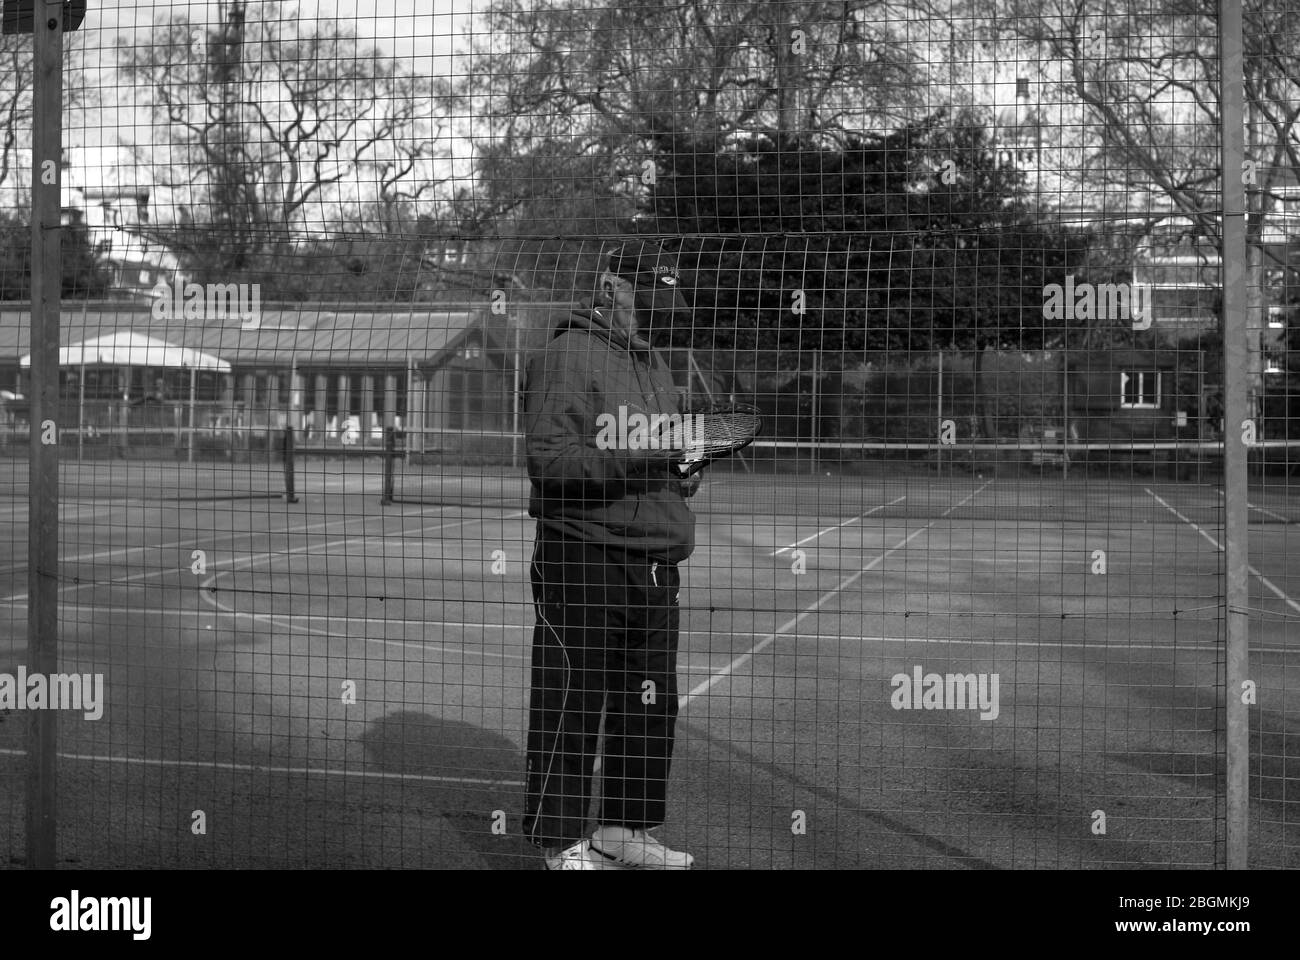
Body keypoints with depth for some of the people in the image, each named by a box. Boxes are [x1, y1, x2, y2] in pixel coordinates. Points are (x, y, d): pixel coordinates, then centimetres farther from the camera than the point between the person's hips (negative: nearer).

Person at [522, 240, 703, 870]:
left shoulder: (656, 363, 21)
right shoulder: (566, 357, -7)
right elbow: (548, 459, -16)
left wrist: (682, 473, 7)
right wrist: (636, 464, -22)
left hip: (656, 564, 8)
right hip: (584, 560, -8)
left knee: (650, 705, 12)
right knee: (572, 706, -3)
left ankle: (623, 830, 26)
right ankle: (562, 843, 8)